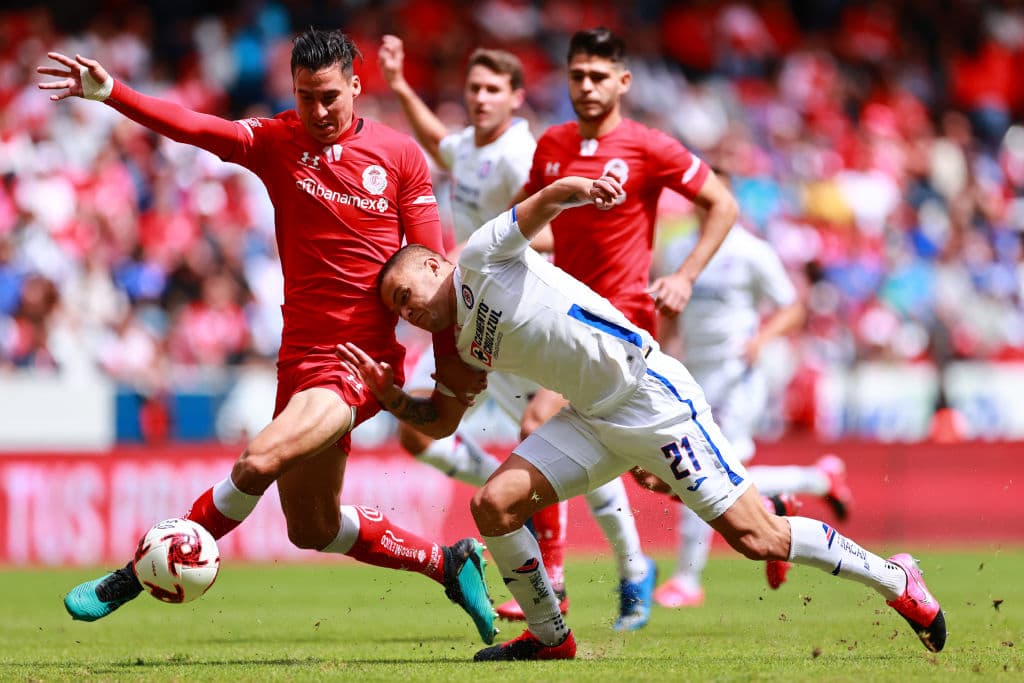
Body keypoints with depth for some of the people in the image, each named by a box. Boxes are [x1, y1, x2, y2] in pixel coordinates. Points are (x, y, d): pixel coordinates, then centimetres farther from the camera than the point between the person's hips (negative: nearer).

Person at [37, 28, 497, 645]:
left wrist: (453, 359, 1)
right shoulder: (276, 142, 3)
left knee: (260, 462, -25)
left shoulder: (400, 155, -1)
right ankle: (448, 563, 32)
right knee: (312, 529, 14)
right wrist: (110, 93, -29)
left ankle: (139, 576, -12)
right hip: (301, 357, 5)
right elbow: (196, 128, -13)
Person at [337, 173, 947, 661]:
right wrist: (390, 395, 9)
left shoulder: (481, 259, -5)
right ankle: (549, 636, 11)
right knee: (495, 504, -4)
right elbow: (440, 422, 28)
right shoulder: (465, 346, 18)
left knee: (755, 537, -10)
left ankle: (894, 579, 4)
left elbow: (546, 201, -19)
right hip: (595, 421, 8)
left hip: (650, 392, -8)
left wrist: (578, 188, -42)